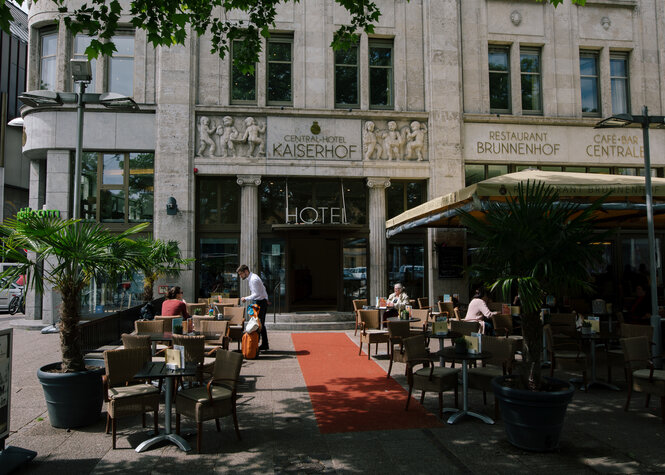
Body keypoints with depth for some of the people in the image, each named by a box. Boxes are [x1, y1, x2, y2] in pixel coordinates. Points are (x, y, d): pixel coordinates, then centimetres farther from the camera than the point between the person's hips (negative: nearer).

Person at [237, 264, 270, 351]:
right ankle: (265, 345, 20)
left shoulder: (253, 279, -19)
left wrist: (246, 298, -16)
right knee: (261, 324, 14)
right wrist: (266, 299, 21)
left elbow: (257, 294, -22)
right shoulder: (253, 277, 13)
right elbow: (263, 288, 20)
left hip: (260, 303, -10)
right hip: (263, 302, 10)